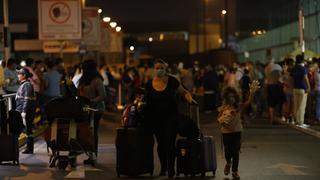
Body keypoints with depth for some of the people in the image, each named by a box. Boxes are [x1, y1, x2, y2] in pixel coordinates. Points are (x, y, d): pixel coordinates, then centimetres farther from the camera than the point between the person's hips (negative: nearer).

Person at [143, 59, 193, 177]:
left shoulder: (172, 81, -7)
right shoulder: (149, 84, -1)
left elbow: (184, 92, 2)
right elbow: (147, 100, 11)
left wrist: (190, 98, -15)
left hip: (171, 116, -2)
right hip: (156, 117, 2)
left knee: (170, 142, -9)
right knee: (160, 143, 11)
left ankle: (171, 168, 2)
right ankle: (163, 167, 29)